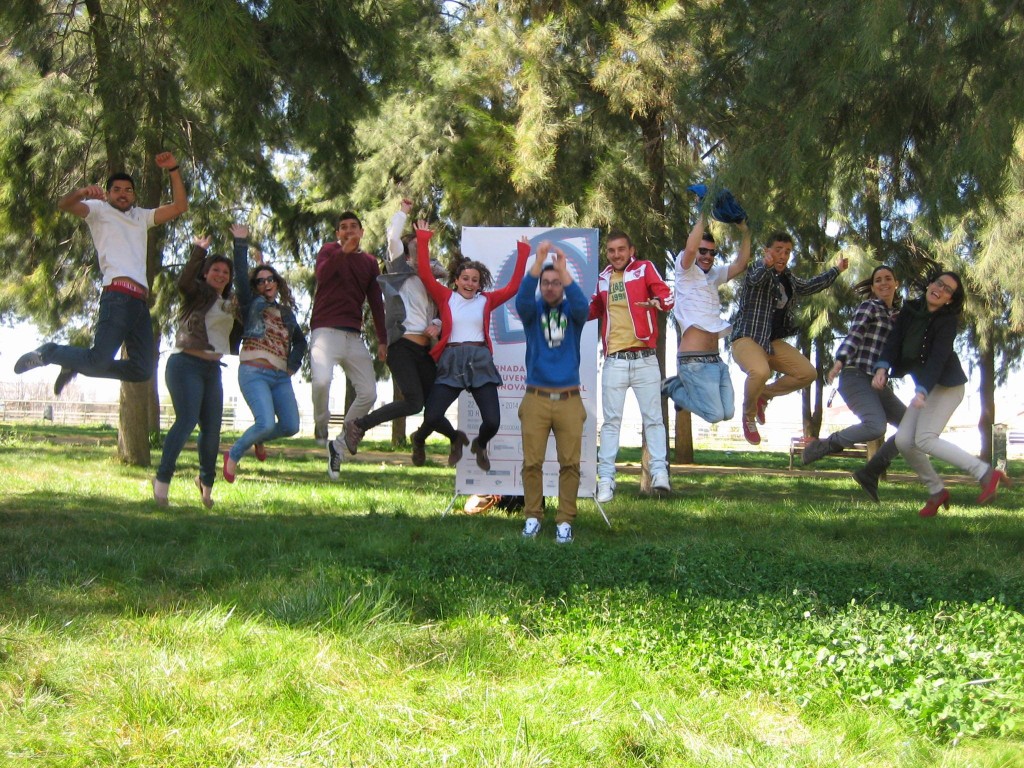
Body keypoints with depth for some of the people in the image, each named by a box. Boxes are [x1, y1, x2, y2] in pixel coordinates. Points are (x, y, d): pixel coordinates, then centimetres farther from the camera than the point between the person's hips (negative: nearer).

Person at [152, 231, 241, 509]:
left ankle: (206, 481, 26)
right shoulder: (197, 294, -1)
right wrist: (198, 251, -28)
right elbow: (184, 282, -20)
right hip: (186, 364, -7)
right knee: (187, 421, -19)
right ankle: (162, 479, -15)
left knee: (212, 428, 6)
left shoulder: (229, 304, 18)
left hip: (212, 369, 7)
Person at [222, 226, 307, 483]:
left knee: (290, 426, 0)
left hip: (281, 376, 6)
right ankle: (233, 455, 3)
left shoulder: (286, 312, 19)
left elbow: (300, 341, 28)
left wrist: (293, 364, 11)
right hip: (254, 372, -6)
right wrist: (241, 243, -12)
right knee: (267, 423, -21)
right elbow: (240, 276, -9)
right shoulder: (252, 305, 5)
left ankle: (258, 438, 31)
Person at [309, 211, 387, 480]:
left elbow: (376, 302, 15)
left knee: (368, 393, -6)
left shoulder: (369, 262, 17)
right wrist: (344, 251, -22)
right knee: (321, 380, -29)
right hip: (326, 330, -4)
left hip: (354, 336, 5)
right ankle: (321, 427, 0)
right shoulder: (330, 250, 8)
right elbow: (322, 275, -14)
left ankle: (338, 445, 8)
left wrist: (382, 340, 9)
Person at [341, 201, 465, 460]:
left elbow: (440, 314, 23)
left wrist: (436, 325, 0)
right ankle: (357, 426, -7)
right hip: (403, 347, -6)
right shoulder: (401, 273, 5)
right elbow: (393, 238, -7)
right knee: (413, 402, -17)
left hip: (425, 350, 6)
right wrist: (403, 212, 7)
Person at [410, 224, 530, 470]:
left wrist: (523, 254, 6)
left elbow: (513, 287, 6)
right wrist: (423, 240, -2)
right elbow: (425, 274, -1)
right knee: (432, 417, -10)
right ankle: (419, 440, 28)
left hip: (480, 362, 1)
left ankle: (480, 445, 32)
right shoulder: (446, 297, 7)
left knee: (492, 422, -6)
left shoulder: (486, 300, 10)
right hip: (451, 362, -1)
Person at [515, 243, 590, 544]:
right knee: (532, 462, 1)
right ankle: (533, 516, 13)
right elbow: (522, 298, -17)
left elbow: (583, 306, -18)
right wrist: (538, 261, -28)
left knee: (570, 463, 0)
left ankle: (565, 520, 7)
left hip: (569, 400, 0)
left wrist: (564, 270, -27)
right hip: (536, 399, 0)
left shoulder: (572, 312, 6)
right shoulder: (532, 311, 6)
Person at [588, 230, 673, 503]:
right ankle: (606, 479, 0)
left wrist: (657, 302, -34)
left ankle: (660, 473, 0)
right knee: (611, 420, 1)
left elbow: (666, 295, -12)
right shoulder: (602, 279, 13)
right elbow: (594, 309, 28)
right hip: (614, 361, 3)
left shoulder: (644, 269, 1)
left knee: (653, 417, -1)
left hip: (645, 358, -3)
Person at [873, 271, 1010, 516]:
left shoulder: (947, 321, -17)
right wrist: (882, 368, -22)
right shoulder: (911, 310, 2)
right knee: (903, 440, -5)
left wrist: (922, 391, -40)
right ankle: (937, 491, 11)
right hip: (925, 385, 7)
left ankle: (986, 474, -14)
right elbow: (894, 341, -4)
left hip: (946, 385, -7)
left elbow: (938, 358, -27)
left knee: (924, 439, -19)